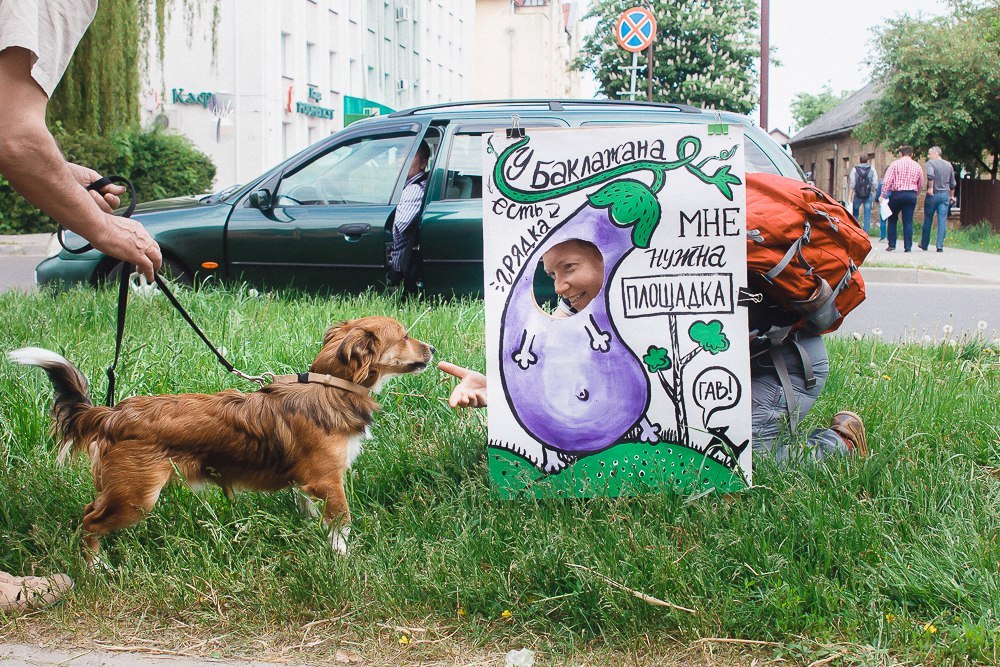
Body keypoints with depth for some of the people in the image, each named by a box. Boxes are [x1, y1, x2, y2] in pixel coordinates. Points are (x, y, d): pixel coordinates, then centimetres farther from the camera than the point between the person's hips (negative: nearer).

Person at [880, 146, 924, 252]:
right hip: (911, 195, 2)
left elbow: (886, 181, -9)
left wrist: (883, 195, -10)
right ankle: (908, 247, 0)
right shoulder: (917, 166, 9)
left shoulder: (895, 164, 0)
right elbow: (921, 184, 13)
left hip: (897, 194, -2)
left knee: (892, 219, 12)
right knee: (908, 221, 3)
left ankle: (892, 244, 9)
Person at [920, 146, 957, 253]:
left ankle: (924, 244, 20)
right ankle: (940, 246, -8)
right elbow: (953, 183, 17)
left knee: (928, 220, 8)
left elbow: (930, 175, -27)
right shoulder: (949, 165, 12)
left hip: (933, 194, -4)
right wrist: (952, 196, 27)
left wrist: (930, 188, -17)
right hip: (945, 194, 4)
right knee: (942, 220, -1)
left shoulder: (930, 163, -6)